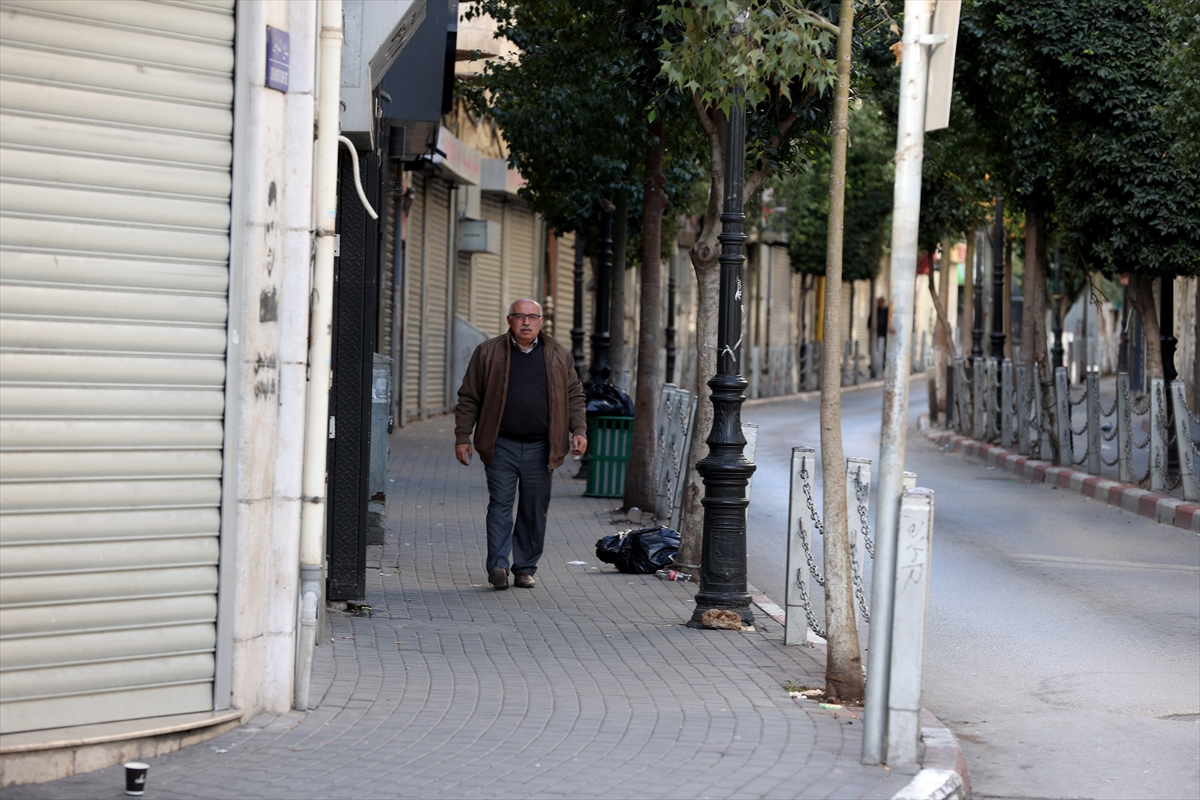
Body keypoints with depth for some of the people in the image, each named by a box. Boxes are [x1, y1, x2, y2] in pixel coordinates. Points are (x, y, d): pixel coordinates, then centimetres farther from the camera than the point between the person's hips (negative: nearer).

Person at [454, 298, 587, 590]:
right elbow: (469, 398, 5)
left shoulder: (558, 356, 9)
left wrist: (578, 430, 1)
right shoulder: (488, 353, 4)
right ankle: (498, 565, -9)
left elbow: (574, 396, 14)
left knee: (535, 511, 6)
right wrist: (462, 436, 0)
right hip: (501, 446, -2)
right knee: (500, 505, -7)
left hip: (540, 448, 2)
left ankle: (526, 568, 14)